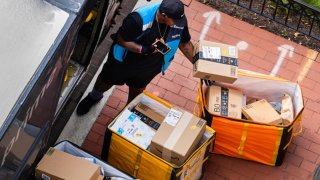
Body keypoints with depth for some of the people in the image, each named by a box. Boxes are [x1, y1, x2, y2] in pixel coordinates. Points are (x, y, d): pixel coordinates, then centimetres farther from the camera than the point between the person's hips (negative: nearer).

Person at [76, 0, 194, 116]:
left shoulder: (180, 20, -25)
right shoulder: (138, 19, -39)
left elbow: (184, 43, -8)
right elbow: (121, 39, -27)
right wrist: (144, 49, -40)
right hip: (123, 60, -3)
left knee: (137, 90, 28)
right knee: (106, 82, 25)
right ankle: (94, 97, 59)